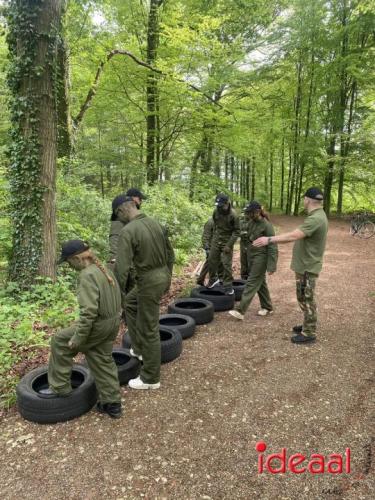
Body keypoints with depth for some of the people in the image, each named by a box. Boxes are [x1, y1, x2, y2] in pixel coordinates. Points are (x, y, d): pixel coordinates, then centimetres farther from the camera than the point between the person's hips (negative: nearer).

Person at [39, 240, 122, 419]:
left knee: (60, 342, 9)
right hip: (112, 322, 9)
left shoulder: (88, 275, -22)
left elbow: (88, 311, -27)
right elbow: (115, 296, 15)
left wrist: (78, 337, -19)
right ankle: (112, 403, 27)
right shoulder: (102, 269, 6)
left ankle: (60, 387, 20)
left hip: (98, 325, -9)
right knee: (103, 360, 19)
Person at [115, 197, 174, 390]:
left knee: (149, 330, 4)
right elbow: (170, 254, 13)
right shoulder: (155, 223, 5)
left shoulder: (127, 231, -18)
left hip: (149, 281, -8)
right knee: (130, 302, 29)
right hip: (162, 275, 8)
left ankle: (150, 379, 19)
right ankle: (139, 349, 38)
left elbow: (122, 267, -21)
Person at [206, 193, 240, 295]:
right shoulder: (216, 211, -4)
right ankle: (213, 279, 32)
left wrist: (229, 245, -17)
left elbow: (236, 231, -13)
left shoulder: (233, 215, -19)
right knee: (211, 260, 11)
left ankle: (228, 286, 5)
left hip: (227, 241, -5)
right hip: (216, 240, 5)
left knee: (226, 264, -6)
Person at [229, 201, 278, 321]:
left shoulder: (266, 225, -16)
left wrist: (271, 266, -20)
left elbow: (272, 247, -17)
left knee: (252, 283, -9)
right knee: (260, 282, 15)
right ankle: (267, 307, 29)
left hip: (261, 257, -8)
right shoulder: (251, 222, 5)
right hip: (251, 255, 8)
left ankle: (240, 311, -10)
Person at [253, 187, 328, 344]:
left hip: (307, 267, -10)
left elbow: (293, 236, -34)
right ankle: (308, 325, 34)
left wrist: (269, 240, -33)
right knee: (304, 298, 20)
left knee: (306, 299, 1)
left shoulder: (315, 219, -25)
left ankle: (309, 333, 12)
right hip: (305, 265, 10)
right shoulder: (317, 216, 10)